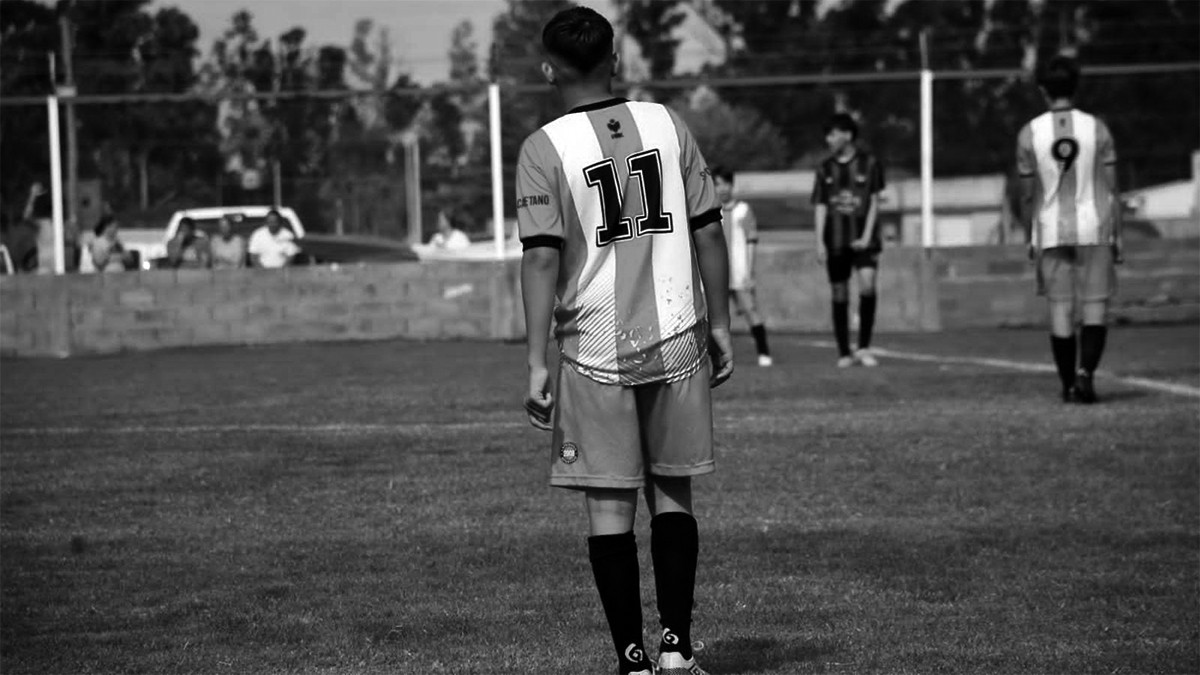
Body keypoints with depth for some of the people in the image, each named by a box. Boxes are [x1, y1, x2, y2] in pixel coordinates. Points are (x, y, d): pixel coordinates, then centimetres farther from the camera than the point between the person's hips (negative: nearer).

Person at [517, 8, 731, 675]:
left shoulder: (544, 149, -6)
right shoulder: (667, 125, 4)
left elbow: (542, 256, -12)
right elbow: (709, 231, 5)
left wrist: (538, 362, -11)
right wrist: (720, 326, 13)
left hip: (595, 350, -3)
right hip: (679, 340, 3)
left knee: (610, 506, 3)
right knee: (672, 493, 14)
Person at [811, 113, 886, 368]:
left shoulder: (869, 163, 1)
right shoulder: (825, 168, 9)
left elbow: (874, 201, 1)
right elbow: (820, 206, 8)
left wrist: (867, 236, -9)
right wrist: (819, 242, -1)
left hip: (862, 239, -3)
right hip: (835, 241, 3)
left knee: (867, 285, -21)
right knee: (839, 295, 3)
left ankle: (864, 347, -11)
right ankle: (844, 353, 10)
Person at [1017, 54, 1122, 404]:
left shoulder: (1029, 133, -2)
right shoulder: (1096, 128, -2)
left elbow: (1027, 194, 2)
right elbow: (1111, 189, -1)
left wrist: (1030, 237, 14)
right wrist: (1117, 237, 6)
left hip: (1051, 233, 1)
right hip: (1094, 230, -1)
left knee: (1060, 310, 7)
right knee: (1095, 309, 3)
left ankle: (1068, 385, 9)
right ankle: (1085, 372, -15)